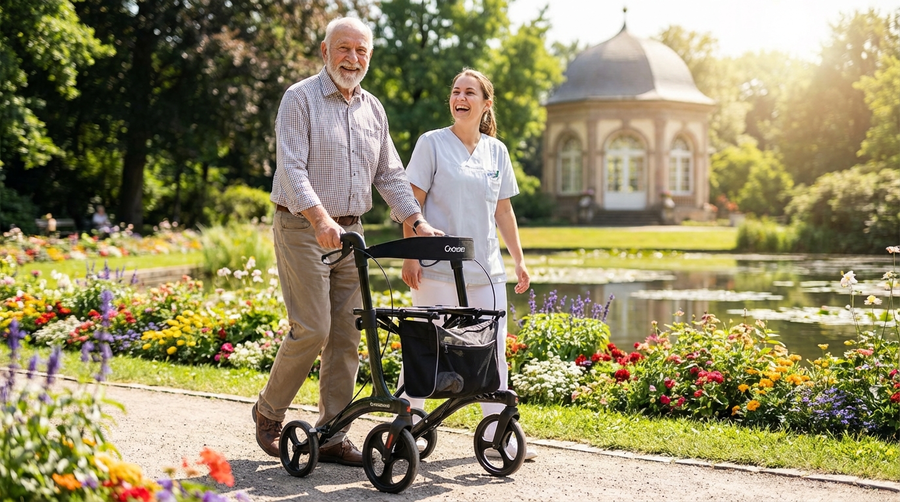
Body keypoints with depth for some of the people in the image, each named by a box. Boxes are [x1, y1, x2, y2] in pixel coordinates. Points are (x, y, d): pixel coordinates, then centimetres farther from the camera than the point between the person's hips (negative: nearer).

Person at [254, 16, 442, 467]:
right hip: (302, 228, -6)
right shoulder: (300, 98, -6)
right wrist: (321, 219, -32)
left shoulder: (373, 109, 14)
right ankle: (268, 412, 11)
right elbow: (291, 167, -17)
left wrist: (417, 221, 3)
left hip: (350, 233, 6)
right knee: (312, 329, -11)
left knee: (346, 334, 3)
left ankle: (331, 436, 9)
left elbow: (390, 175, 17)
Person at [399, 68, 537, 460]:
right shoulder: (432, 143, -2)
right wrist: (410, 256, -11)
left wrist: (519, 260, 13)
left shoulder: (496, 151, 11)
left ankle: (498, 436, 12)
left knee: (493, 349, 4)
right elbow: (412, 204, -4)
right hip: (438, 266, -4)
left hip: (487, 269, 5)